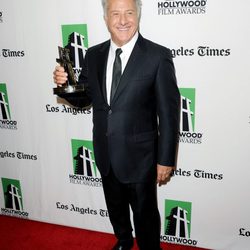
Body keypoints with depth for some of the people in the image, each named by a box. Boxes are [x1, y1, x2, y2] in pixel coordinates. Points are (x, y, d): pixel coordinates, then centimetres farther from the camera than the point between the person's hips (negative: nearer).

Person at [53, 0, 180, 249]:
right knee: (115, 208, 26)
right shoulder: (94, 55, 0)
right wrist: (65, 84, -13)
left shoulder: (158, 56, -14)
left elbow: (168, 112, -13)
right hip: (105, 154, 5)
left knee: (145, 213, 14)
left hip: (139, 156, -5)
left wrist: (165, 159, -12)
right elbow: (83, 98, 8)